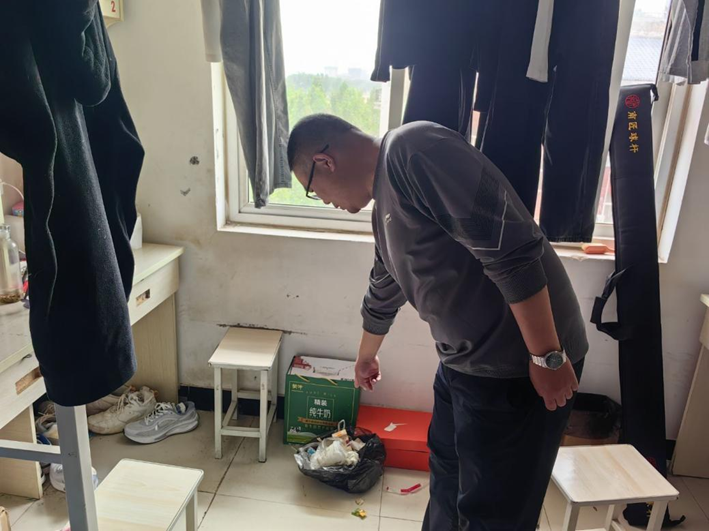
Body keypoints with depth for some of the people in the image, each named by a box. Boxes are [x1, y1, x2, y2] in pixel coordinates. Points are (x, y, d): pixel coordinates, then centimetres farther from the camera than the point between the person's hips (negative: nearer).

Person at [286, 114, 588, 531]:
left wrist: (548, 356, -21)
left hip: (519, 362, -9)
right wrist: (367, 354, 40)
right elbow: (384, 291, 27)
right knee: (447, 478, 25)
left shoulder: (413, 151, -19)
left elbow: (511, 249, -26)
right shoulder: (384, 196, 13)